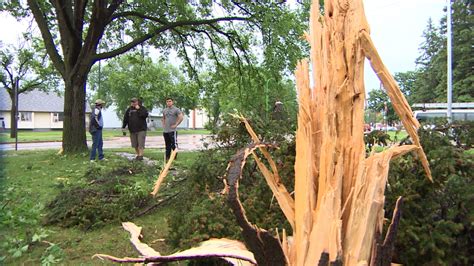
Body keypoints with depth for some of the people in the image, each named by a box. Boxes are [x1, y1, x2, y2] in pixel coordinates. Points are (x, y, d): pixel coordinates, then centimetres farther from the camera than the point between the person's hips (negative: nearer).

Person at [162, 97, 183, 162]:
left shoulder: (176, 110, -4)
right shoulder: (164, 110, 15)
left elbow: (181, 118, -12)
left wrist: (176, 125, -13)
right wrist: (163, 124, 14)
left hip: (173, 130, -6)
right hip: (165, 130, 6)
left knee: (174, 144, -8)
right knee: (167, 145, 13)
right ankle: (167, 158, 20)